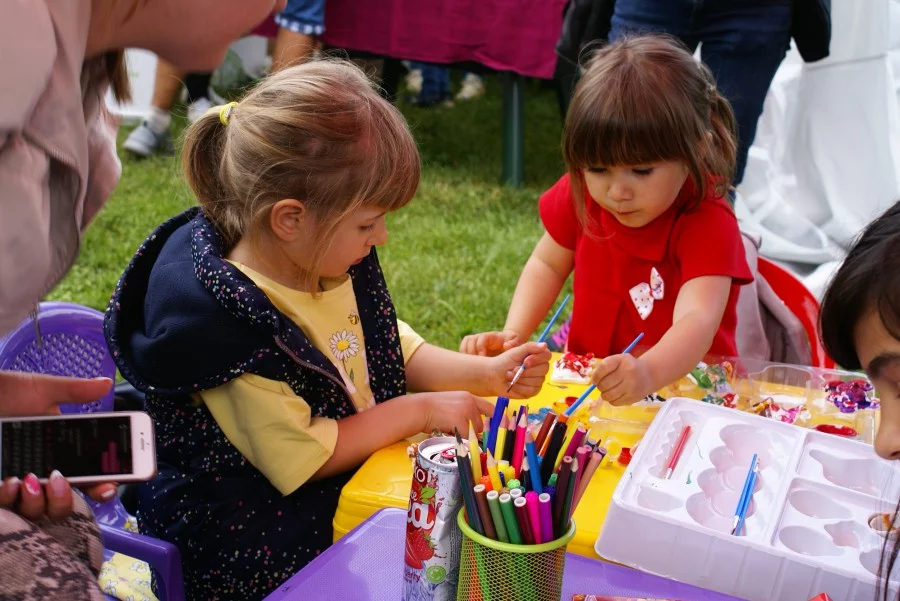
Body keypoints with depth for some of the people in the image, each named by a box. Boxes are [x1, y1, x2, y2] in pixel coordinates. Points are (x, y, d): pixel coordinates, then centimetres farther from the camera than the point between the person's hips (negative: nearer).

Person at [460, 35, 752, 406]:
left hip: (684, 387, -4)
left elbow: (697, 320, -36)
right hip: (589, 384, 4)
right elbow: (548, 264, 9)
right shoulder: (582, 194, -7)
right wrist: (512, 335, -6)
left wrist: (648, 373, -56)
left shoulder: (708, 222, -21)